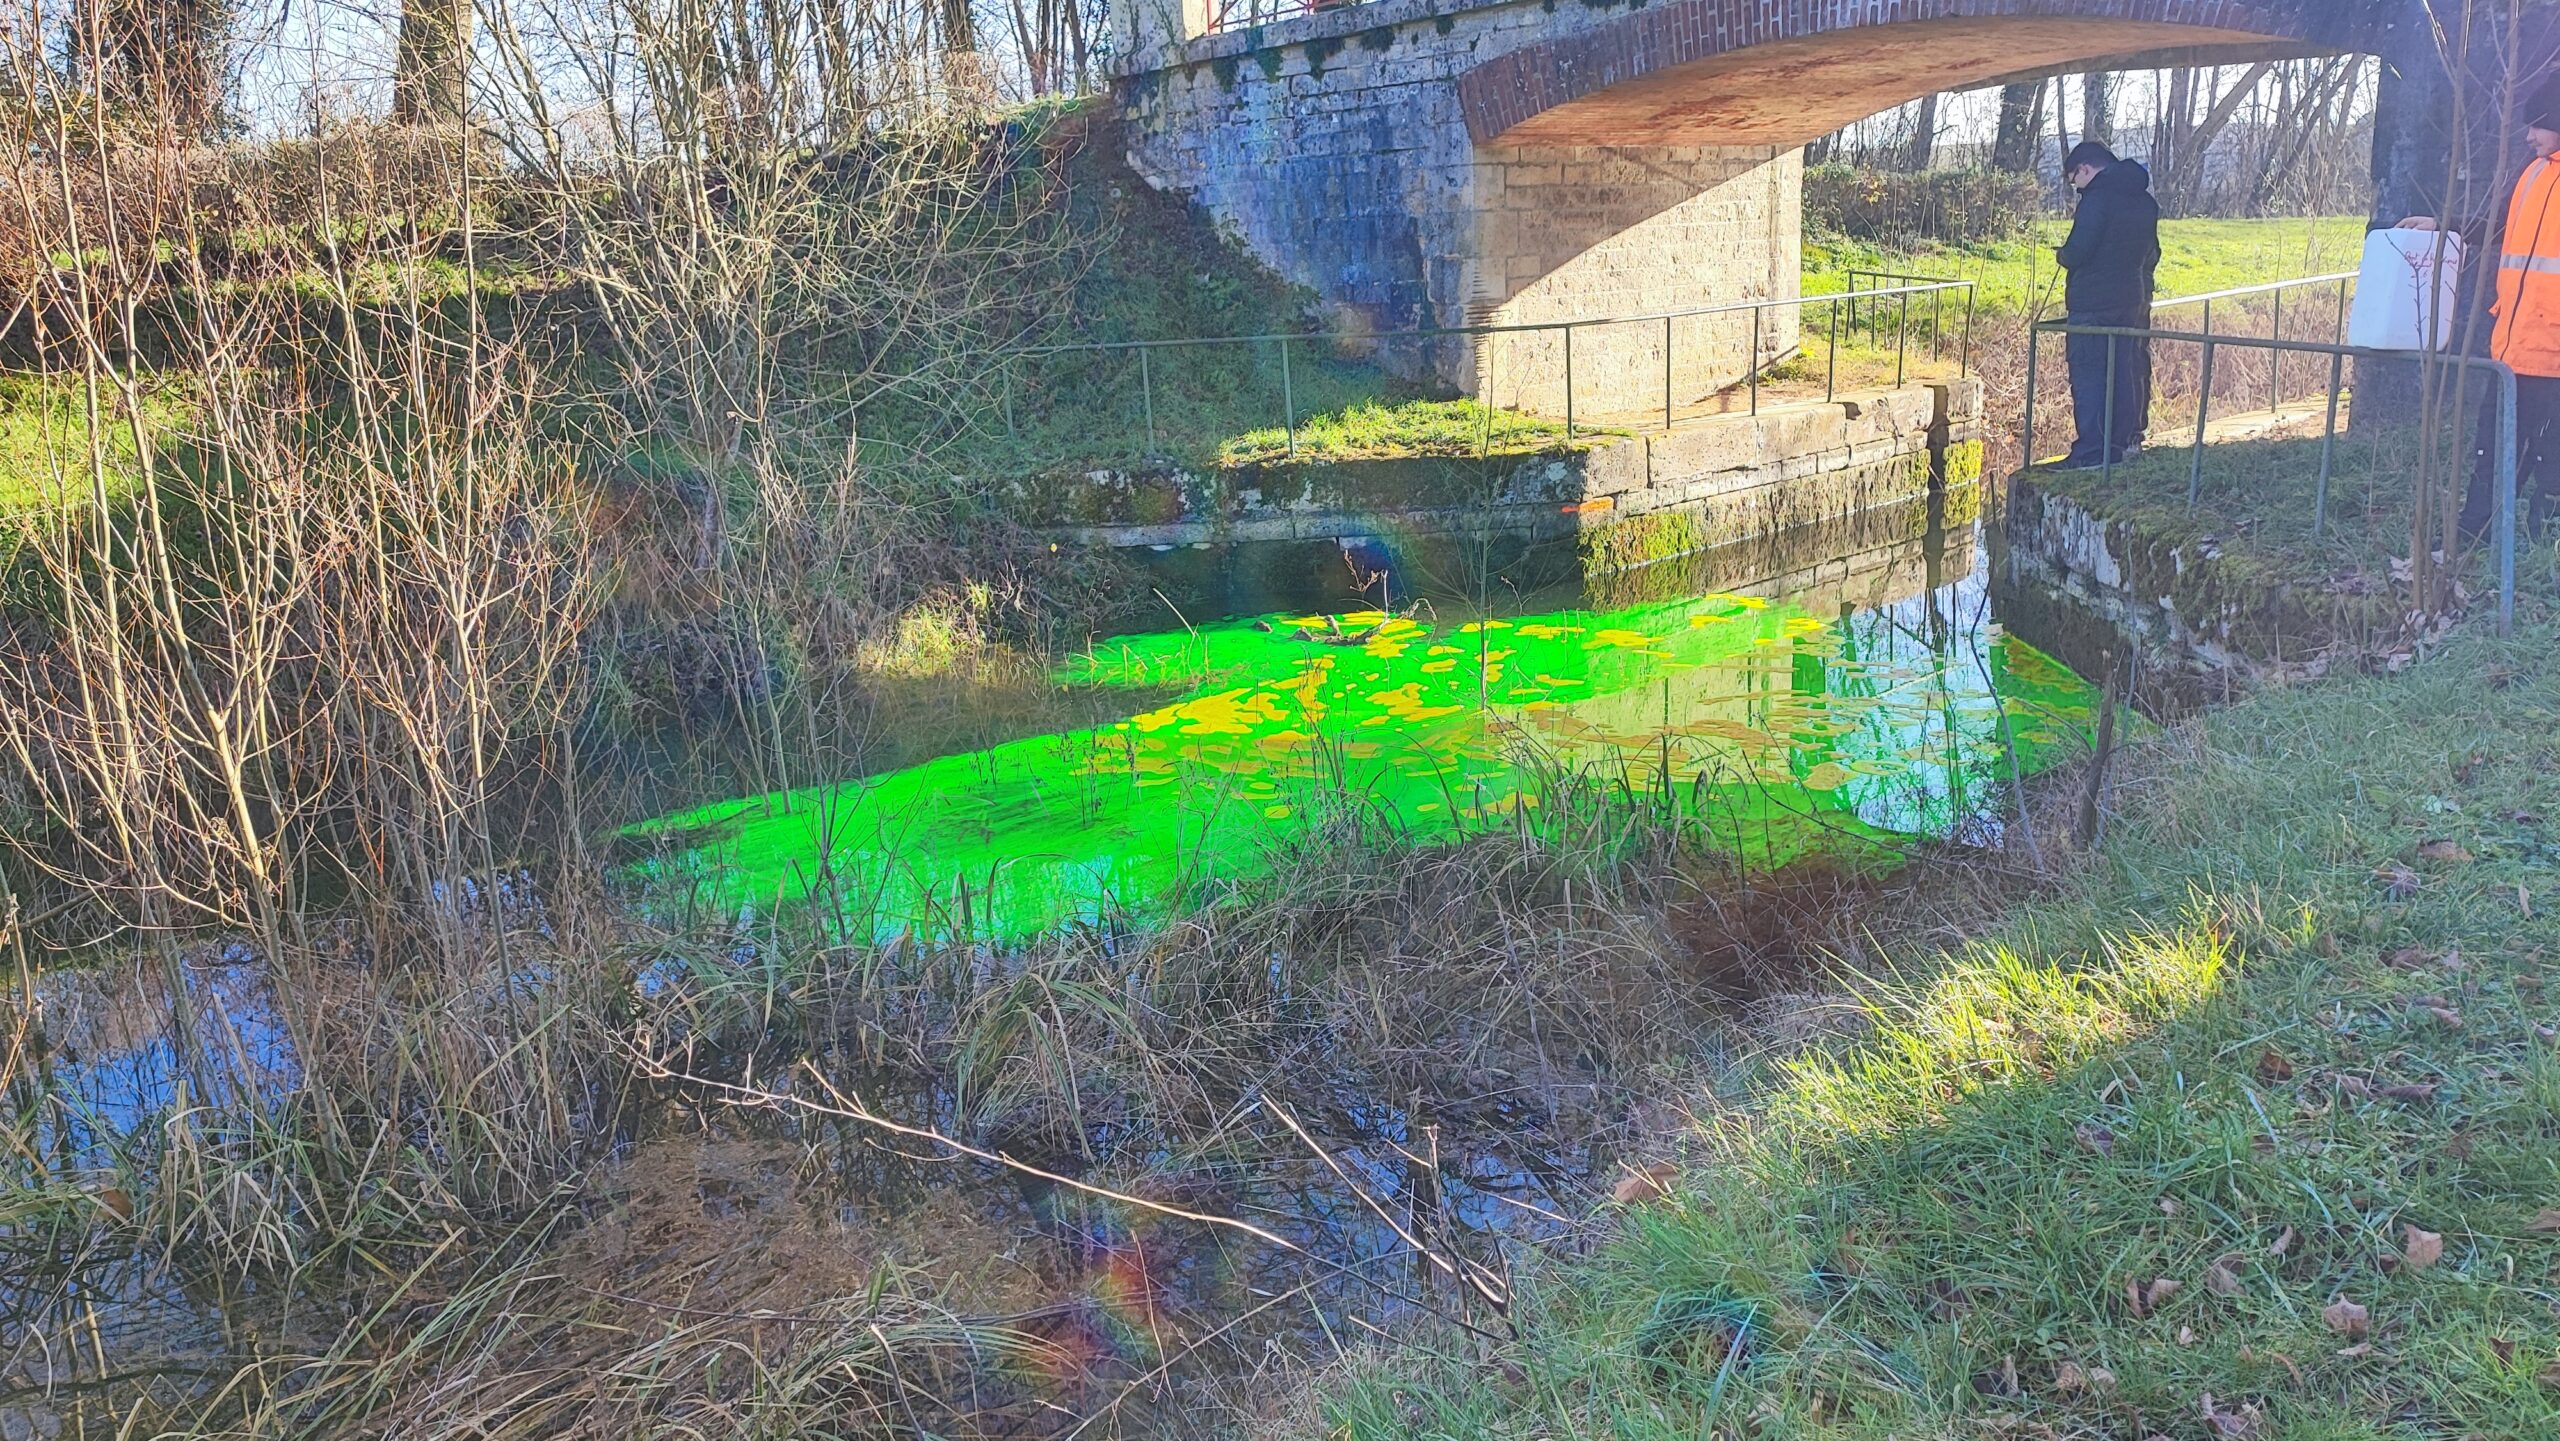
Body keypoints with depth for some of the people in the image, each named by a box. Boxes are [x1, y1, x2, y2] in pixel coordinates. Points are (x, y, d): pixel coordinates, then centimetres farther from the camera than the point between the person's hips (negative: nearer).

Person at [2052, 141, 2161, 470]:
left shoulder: (2098, 196, -13)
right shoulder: (2145, 201, 14)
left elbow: (2078, 252, -19)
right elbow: (2152, 254, 20)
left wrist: (2062, 255, 1)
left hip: (2094, 302, -8)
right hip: (2135, 300, 8)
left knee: (2089, 374, -5)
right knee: (2128, 371, 14)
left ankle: (2091, 452, -8)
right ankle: (2127, 441, 20)